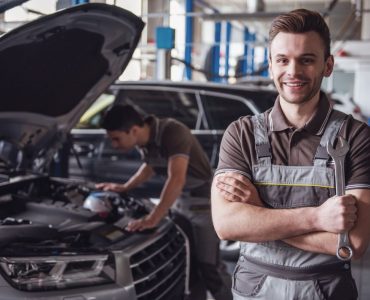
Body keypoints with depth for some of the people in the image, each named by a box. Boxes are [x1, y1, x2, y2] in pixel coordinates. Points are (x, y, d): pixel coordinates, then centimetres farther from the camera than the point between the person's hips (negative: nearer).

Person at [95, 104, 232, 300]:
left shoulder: (173, 132, -30)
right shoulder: (144, 141, -4)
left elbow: (176, 179, -40)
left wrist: (153, 219, -42)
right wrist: (124, 188, 15)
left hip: (204, 202, -8)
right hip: (180, 201, 8)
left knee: (208, 265, -1)